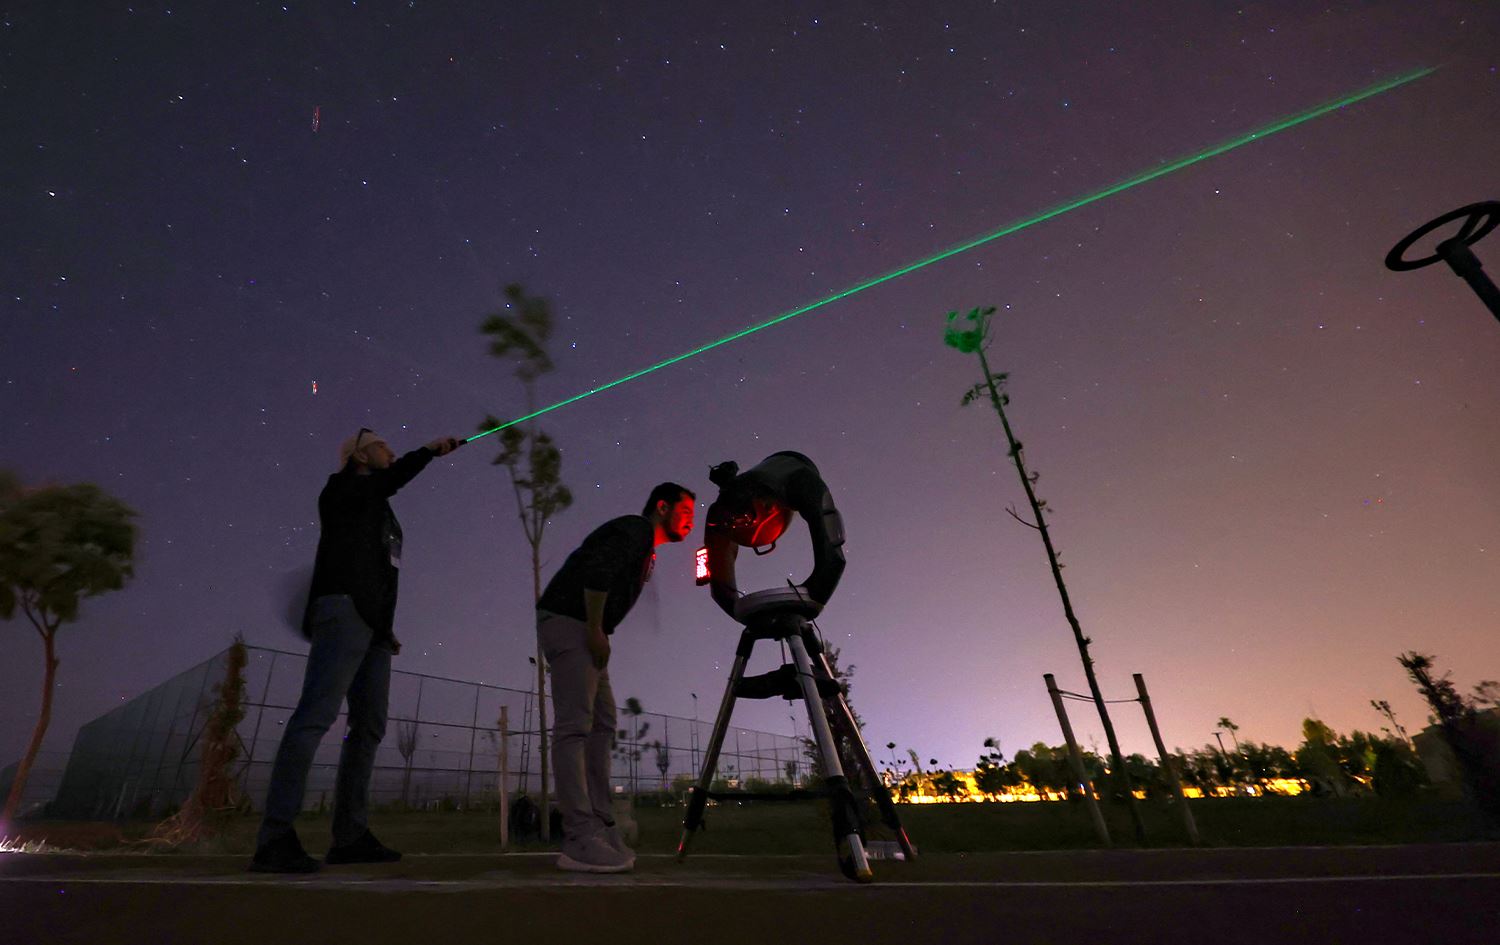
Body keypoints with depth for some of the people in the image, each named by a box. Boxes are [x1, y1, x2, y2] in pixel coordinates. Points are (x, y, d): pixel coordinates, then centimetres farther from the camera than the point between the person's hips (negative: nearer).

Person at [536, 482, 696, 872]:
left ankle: (601, 828, 10)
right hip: (567, 620, -11)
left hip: (586, 630, 11)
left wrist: (598, 633, 9)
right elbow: (597, 570, -24)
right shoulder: (634, 529, -9)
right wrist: (596, 630, -20)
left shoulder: (645, 549, 22)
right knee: (574, 724, -13)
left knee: (602, 723, 7)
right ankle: (579, 843, -13)